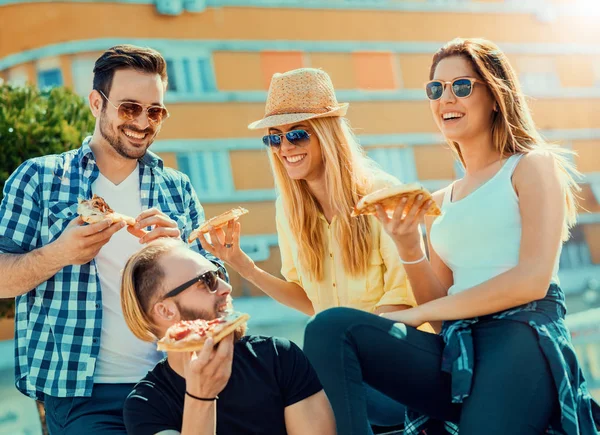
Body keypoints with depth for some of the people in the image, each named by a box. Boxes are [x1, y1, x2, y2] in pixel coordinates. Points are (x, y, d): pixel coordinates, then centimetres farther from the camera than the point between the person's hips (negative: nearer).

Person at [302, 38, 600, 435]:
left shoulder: (533, 166, 7)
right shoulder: (440, 203, 23)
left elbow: (533, 280, -7)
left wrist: (417, 314, -5)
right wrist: (409, 247, 1)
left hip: (524, 336, -6)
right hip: (457, 352, 6)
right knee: (330, 327, -18)